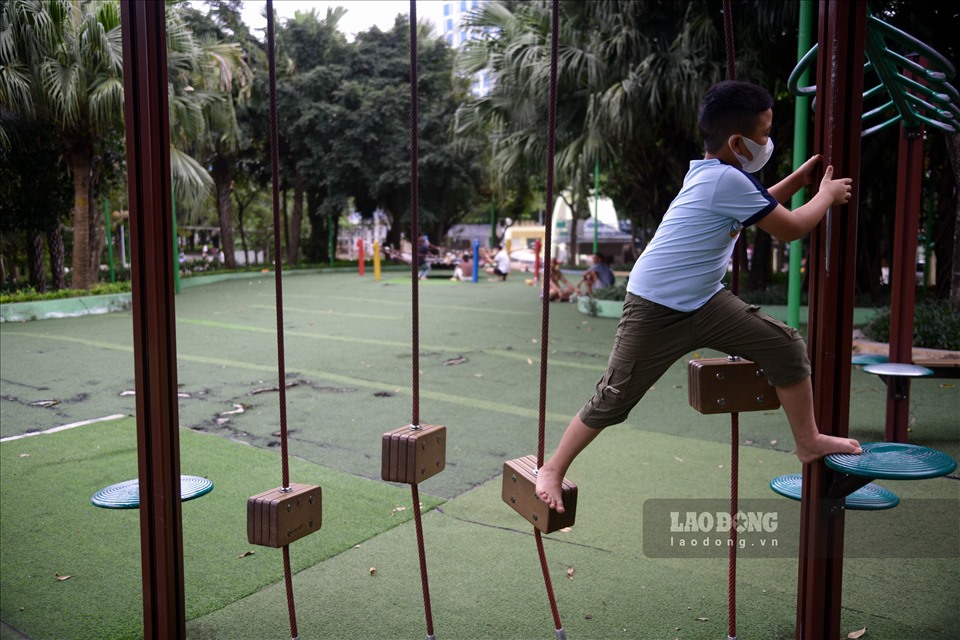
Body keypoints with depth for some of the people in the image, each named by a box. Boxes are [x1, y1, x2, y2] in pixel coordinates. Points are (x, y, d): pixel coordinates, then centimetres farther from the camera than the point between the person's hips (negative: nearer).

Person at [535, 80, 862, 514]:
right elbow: (789, 229, -11)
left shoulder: (713, 174, 8)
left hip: (704, 302, 9)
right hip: (656, 310, -9)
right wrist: (827, 194, 5)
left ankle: (808, 442, 17)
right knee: (614, 399, -2)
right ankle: (553, 470, 15)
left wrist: (800, 177, 23)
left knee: (786, 346, 3)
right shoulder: (728, 180, -21)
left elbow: (758, 208, 30)